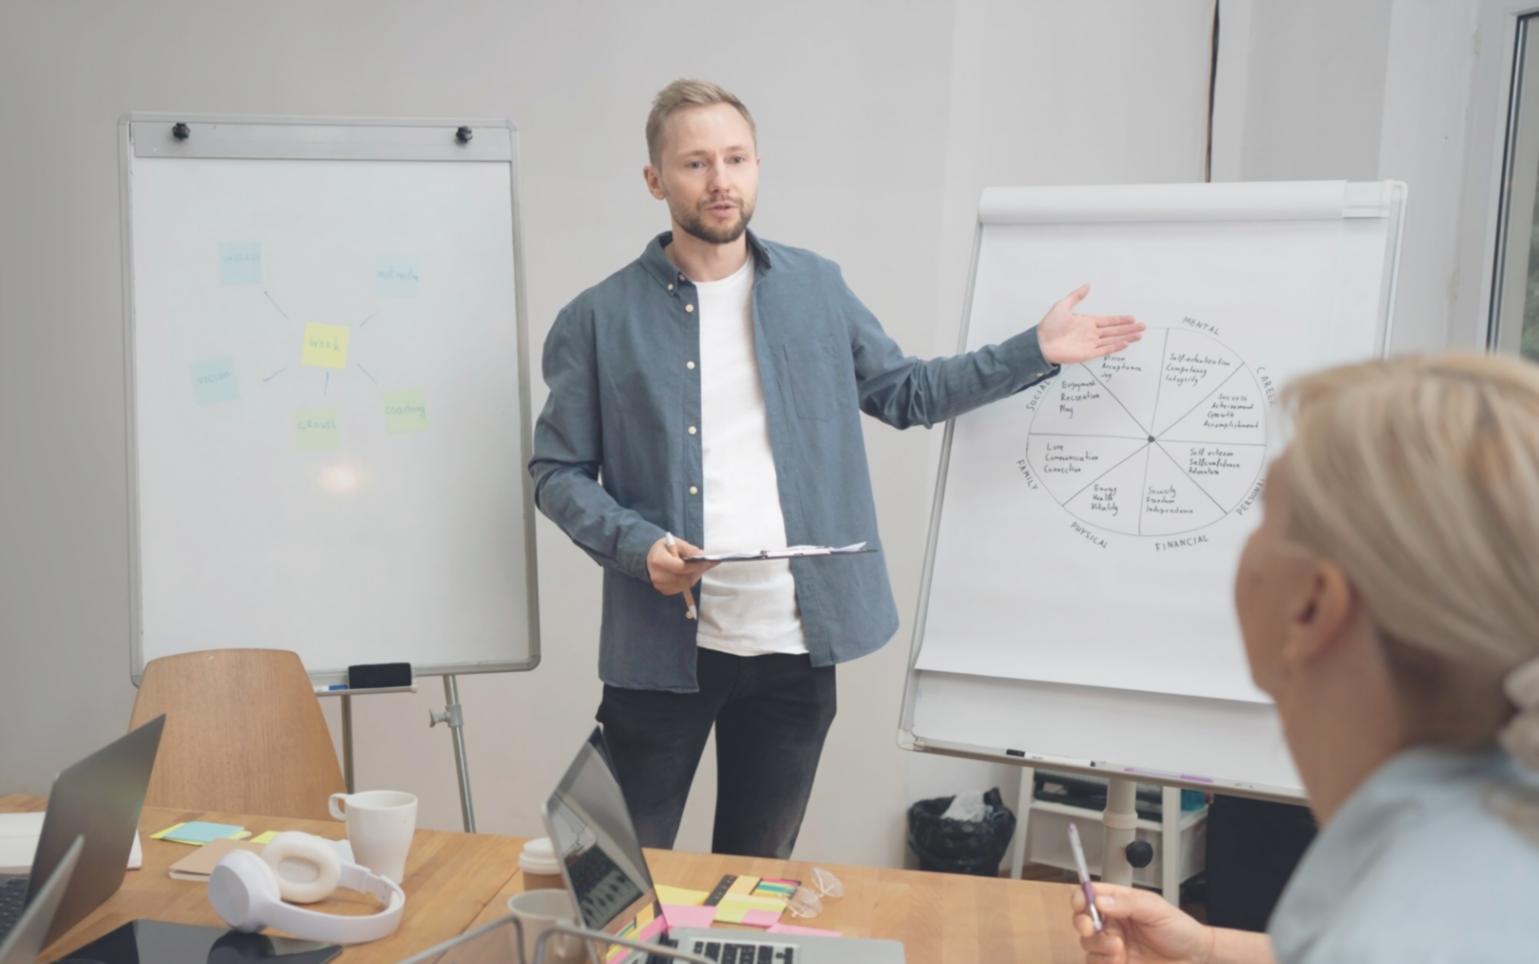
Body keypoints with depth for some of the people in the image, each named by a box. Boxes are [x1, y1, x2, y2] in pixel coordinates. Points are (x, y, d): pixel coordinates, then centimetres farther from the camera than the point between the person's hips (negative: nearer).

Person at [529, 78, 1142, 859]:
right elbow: (557, 472, -1)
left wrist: (1035, 351, 9)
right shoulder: (599, 320, -4)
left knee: (757, 879, 17)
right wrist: (636, 544, -18)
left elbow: (903, 393, 15)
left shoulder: (816, 289, 6)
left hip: (797, 647, 3)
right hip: (662, 648, -2)